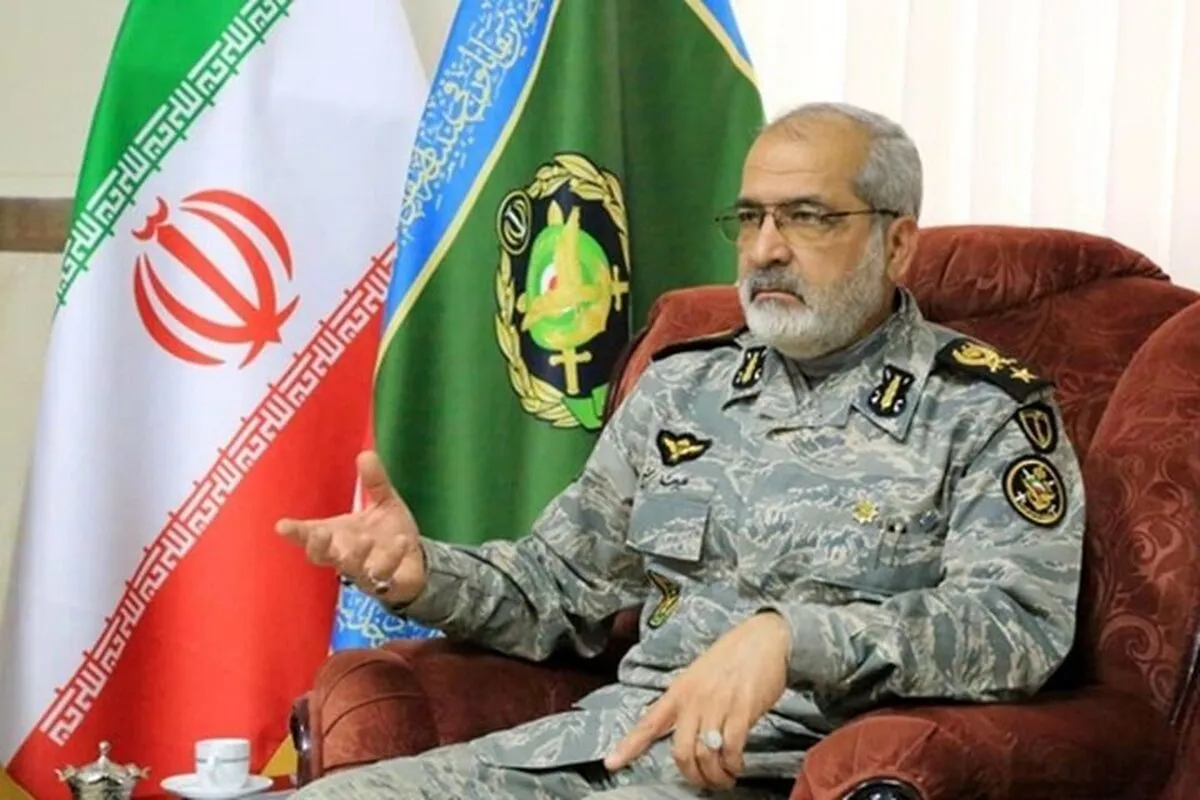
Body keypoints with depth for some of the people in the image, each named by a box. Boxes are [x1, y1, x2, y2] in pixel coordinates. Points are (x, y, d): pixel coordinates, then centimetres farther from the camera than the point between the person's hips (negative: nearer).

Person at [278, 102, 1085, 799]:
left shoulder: (985, 409, 0)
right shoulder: (683, 384, 16)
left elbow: (1021, 623, -15)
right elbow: (562, 579, 21)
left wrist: (790, 635, -29)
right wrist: (424, 571, 0)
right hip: (610, 733, 6)